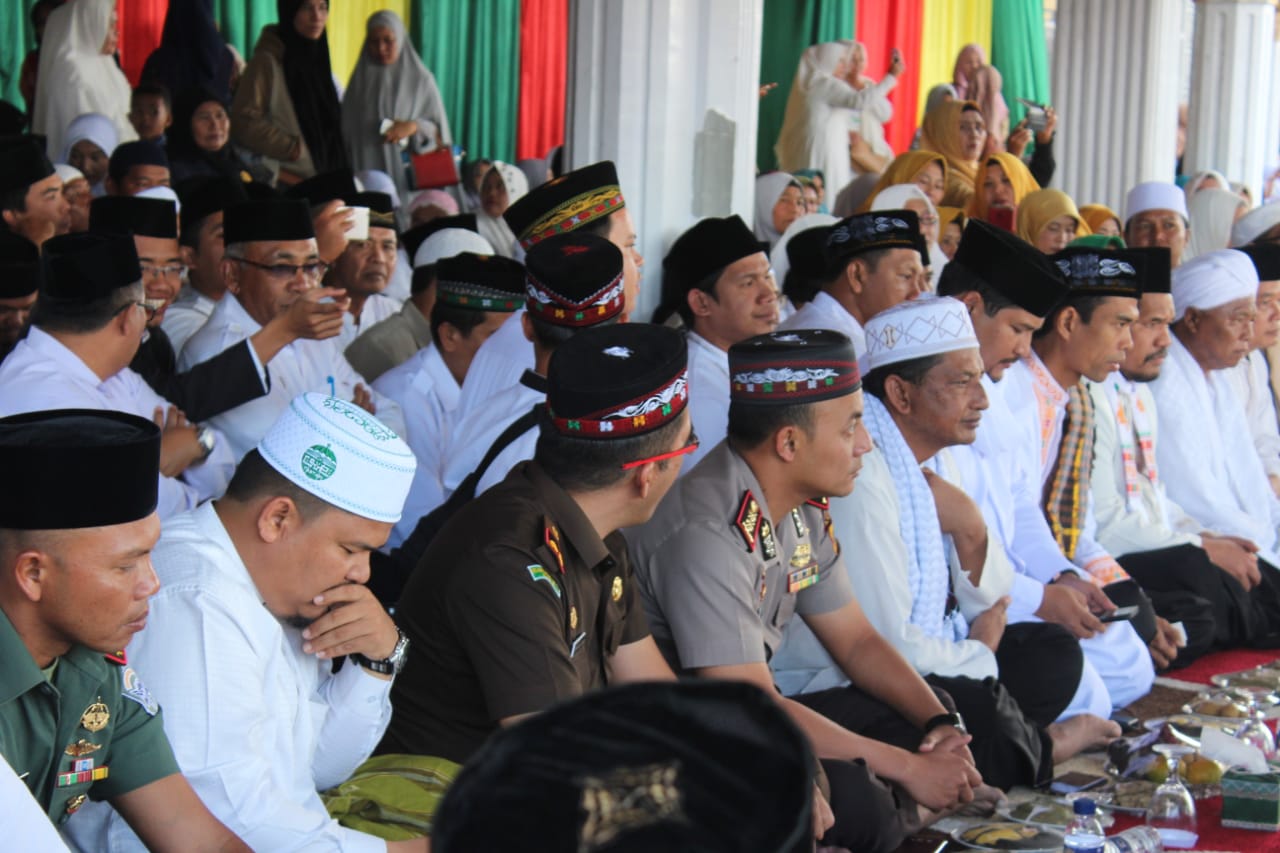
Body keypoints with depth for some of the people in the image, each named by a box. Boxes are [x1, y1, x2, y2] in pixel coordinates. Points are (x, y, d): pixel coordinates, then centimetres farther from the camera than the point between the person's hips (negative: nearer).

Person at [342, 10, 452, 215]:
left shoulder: (421, 80, 5)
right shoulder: (360, 79, 11)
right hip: (364, 177, 2)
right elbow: (345, 130, 11)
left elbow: (439, 134, 5)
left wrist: (414, 126, -13)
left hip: (406, 177, -1)